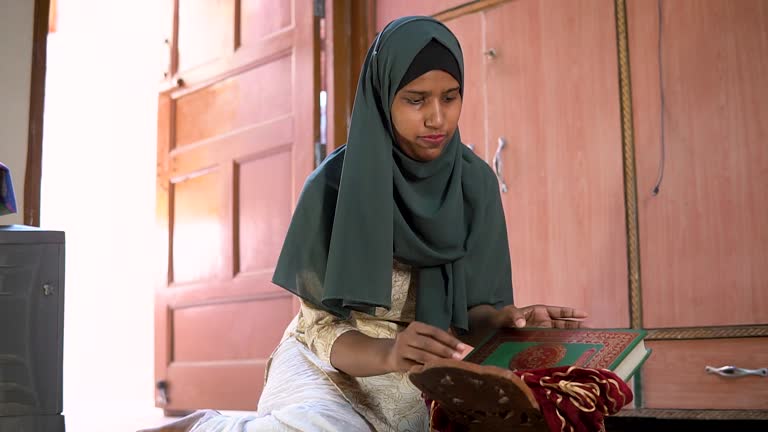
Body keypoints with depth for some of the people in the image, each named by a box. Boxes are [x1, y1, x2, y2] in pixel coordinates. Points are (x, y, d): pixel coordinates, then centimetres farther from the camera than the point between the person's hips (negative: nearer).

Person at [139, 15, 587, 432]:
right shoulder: (334, 185, -15)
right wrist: (387, 353, -35)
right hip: (331, 370, -6)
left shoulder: (475, 183, -4)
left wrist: (504, 321, -27)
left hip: (424, 381, 6)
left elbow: (468, 309, -3)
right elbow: (319, 323, -13)